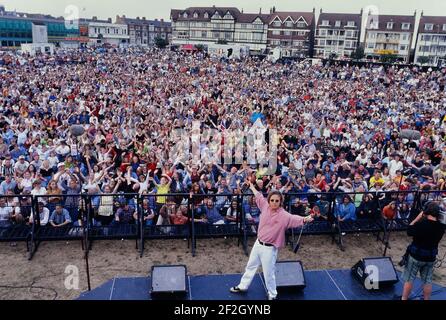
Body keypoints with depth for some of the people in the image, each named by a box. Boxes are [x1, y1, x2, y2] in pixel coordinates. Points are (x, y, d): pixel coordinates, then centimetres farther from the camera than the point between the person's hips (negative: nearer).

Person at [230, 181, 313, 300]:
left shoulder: (284, 215, -21)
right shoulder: (265, 206, -6)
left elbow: (295, 219, -37)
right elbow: (259, 196, 12)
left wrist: (305, 219, -58)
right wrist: (252, 186, 26)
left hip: (269, 248, -6)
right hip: (258, 243, 6)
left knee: (269, 273, 6)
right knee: (250, 266, 24)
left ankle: (272, 295, 31)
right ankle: (242, 286, 44)